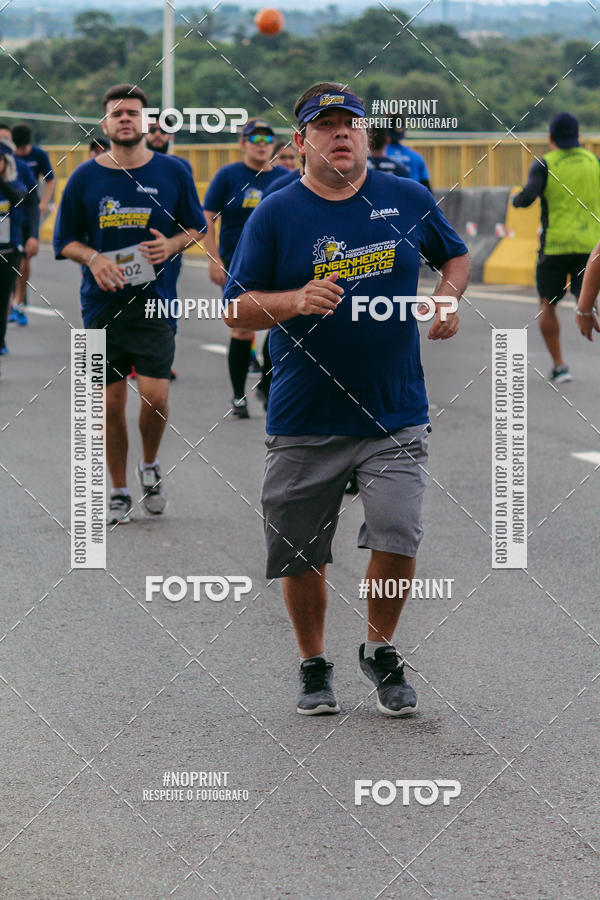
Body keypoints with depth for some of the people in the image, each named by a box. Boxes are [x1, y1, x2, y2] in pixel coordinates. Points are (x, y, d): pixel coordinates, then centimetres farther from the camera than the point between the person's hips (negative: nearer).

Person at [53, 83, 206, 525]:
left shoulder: (173, 172, 2)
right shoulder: (85, 178, 2)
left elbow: (196, 227, 12)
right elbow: (66, 240, 8)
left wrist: (172, 244, -10)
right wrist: (94, 258, -13)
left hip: (156, 301, -1)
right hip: (102, 303, 1)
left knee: (155, 395, -11)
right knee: (111, 403, 4)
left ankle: (150, 466, 19)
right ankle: (120, 492, 19)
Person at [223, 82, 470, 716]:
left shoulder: (409, 200, 4)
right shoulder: (275, 214, -2)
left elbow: (455, 255, 22)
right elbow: (235, 310, -3)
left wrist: (448, 297, 1)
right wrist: (297, 300, -20)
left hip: (395, 417, 0)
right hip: (303, 422, 0)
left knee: (397, 539, -12)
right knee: (301, 554, 6)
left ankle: (380, 652, 14)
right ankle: (314, 666, 29)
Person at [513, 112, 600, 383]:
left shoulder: (544, 164, -5)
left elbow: (528, 196, -19)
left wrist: (516, 199, 3)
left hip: (555, 246, -2)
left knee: (547, 305, 15)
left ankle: (558, 366, 12)